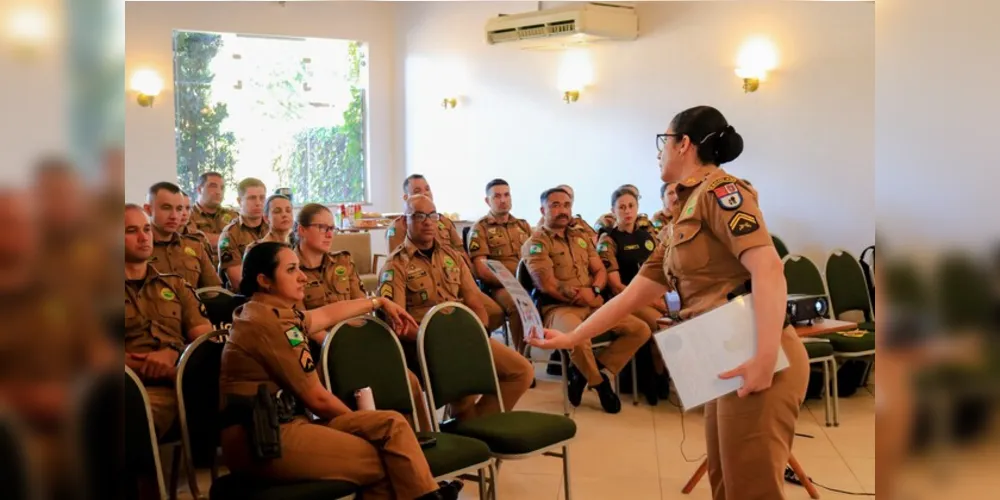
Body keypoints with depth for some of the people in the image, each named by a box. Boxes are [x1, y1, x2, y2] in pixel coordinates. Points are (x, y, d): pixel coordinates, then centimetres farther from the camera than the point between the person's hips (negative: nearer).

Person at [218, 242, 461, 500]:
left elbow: (328, 314, 36)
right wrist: (362, 424, 7)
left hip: (288, 423, 9)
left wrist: (379, 302, 47)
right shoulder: (266, 322, -15)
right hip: (262, 437, -9)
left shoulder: (277, 313, 14)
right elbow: (316, 398, -9)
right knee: (383, 461, -11)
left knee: (391, 424, -4)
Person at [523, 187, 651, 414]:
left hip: (594, 305, 7)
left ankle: (584, 372, -3)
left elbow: (601, 271, 15)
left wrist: (594, 290, -8)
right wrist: (581, 297, -7)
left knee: (641, 330, -7)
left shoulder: (581, 237, 20)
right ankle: (599, 382, -6)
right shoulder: (536, 243, -3)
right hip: (558, 307, -7)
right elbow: (547, 285, -13)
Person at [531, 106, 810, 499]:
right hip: (728, 361, 9)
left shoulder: (719, 190, -7)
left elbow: (768, 269, -20)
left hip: (754, 359, -9)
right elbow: (631, 296, 24)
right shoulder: (683, 218, 20)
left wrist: (765, 358, -29)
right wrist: (570, 338, 25)